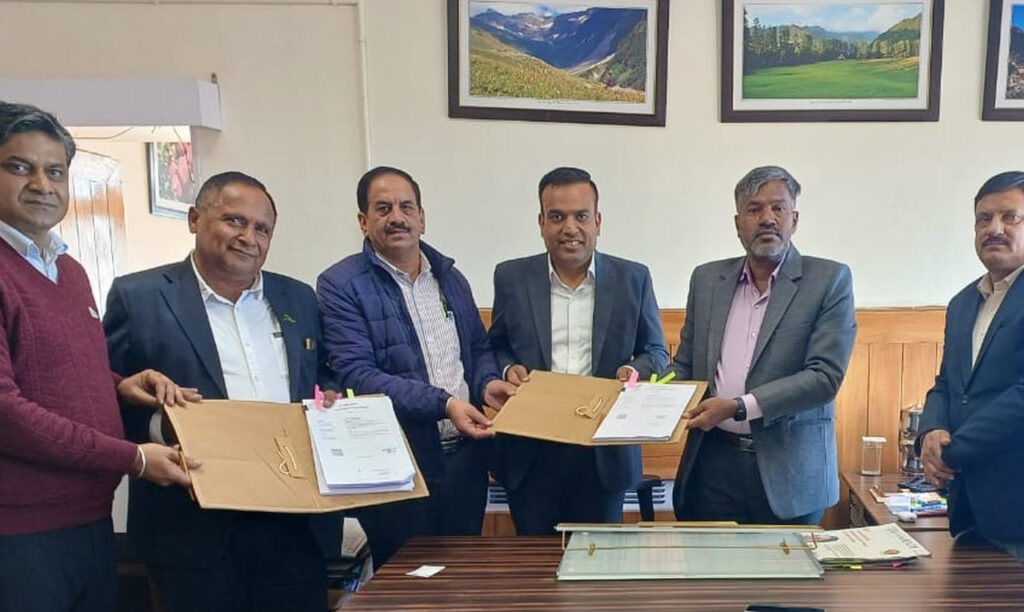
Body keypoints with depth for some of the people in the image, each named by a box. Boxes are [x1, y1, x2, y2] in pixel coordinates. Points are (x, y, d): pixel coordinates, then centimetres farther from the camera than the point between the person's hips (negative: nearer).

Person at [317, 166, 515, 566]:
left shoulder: (450, 277, 11)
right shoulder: (341, 284, -8)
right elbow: (356, 374, -17)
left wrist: (488, 383, -4)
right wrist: (443, 404, -24)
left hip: (465, 456, 5)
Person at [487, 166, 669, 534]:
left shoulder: (633, 279, 2)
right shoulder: (511, 277, 3)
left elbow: (656, 351, 9)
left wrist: (636, 370, -11)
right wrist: (508, 369, -8)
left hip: (604, 453, 0)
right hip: (530, 454, 0)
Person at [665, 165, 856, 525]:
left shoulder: (829, 280, -2)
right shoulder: (707, 279, 10)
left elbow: (825, 376, -11)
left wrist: (739, 407, -18)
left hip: (789, 470, -3)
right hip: (712, 464, 3)